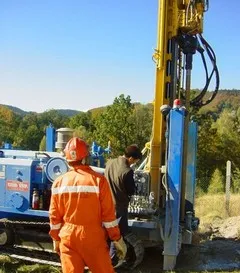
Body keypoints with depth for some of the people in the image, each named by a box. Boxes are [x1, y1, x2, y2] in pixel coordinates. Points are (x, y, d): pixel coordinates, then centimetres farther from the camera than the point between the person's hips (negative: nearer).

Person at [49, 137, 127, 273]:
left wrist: (56, 239, 17)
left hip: (68, 238, 3)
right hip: (93, 238, -3)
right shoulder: (98, 180, -13)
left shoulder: (59, 182, -2)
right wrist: (117, 239, 0)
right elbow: (108, 214, -10)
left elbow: (54, 215, 4)